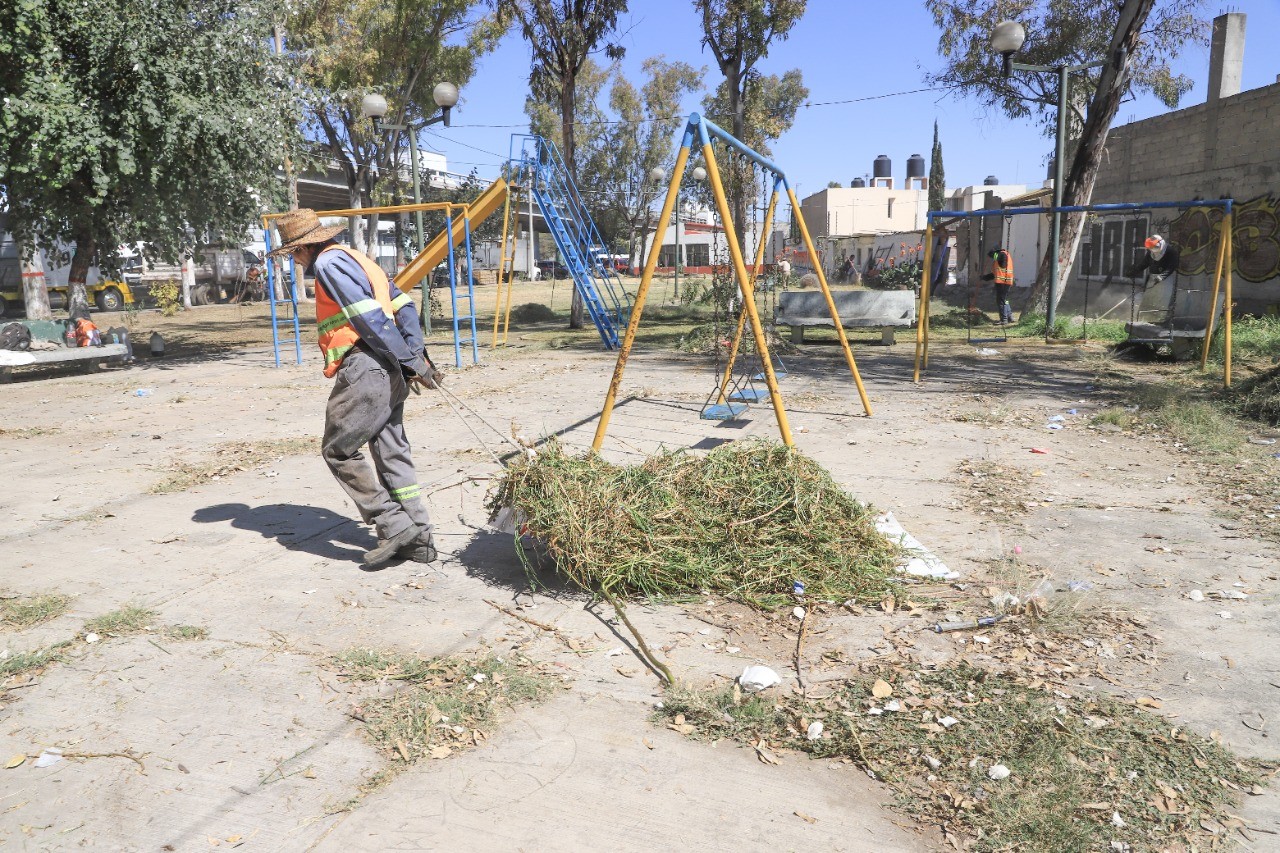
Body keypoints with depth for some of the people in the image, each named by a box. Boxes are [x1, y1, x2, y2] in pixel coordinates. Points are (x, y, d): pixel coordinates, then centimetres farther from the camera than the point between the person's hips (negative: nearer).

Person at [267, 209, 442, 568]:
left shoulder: (329, 263, -6)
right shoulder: (356, 259, 23)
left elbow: (370, 317, -16)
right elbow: (403, 307, 18)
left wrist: (410, 363, -17)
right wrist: (417, 357, 8)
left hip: (366, 367, -10)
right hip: (389, 371, 10)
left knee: (338, 450, 0)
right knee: (391, 451, 11)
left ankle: (392, 525, -1)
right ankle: (417, 539, 13)